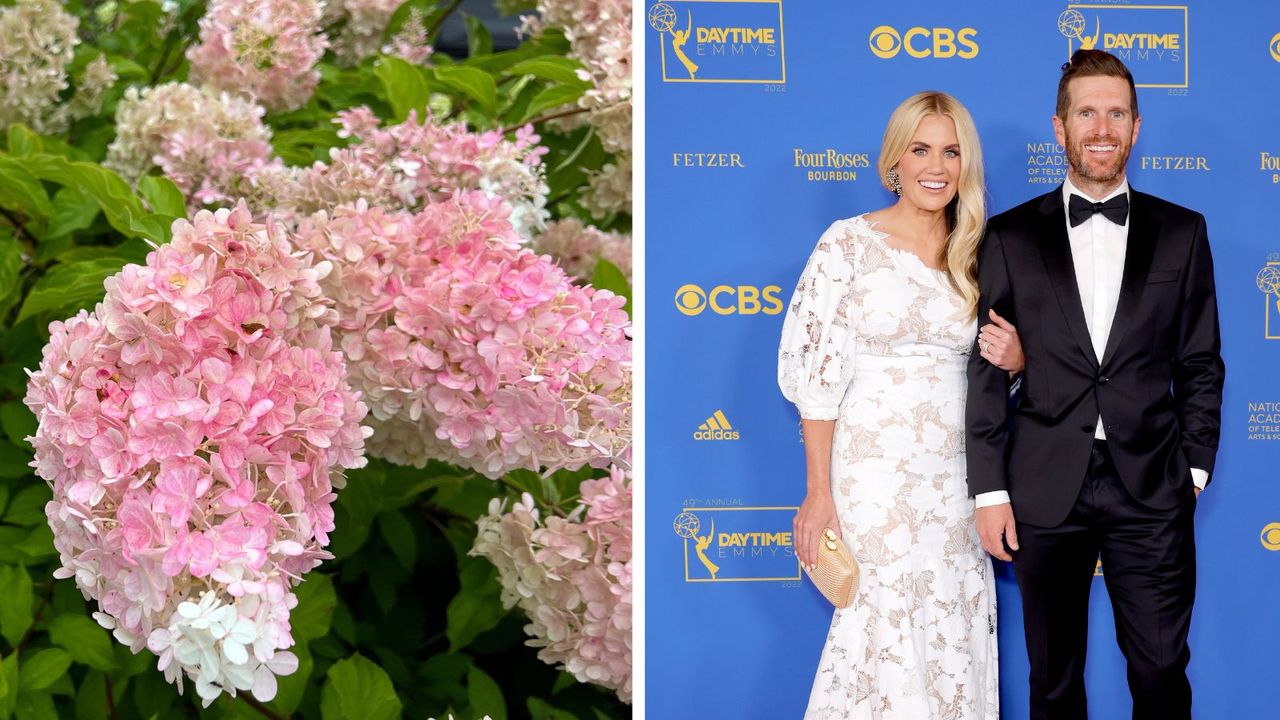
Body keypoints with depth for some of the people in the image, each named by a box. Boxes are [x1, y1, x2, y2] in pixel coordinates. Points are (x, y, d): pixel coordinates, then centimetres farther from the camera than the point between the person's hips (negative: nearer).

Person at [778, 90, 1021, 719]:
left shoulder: (975, 258, 10)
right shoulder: (849, 243, -4)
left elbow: (994, 370, 20)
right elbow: (816, 372, -7)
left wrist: (1016, 356, -5)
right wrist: (818, 495, -11)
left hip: (955, 479, 4)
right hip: (873, 478, -4)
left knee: (956, 642, 4)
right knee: (884, 641, -3)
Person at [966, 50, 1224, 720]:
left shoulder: (1181, 232, 7)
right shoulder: (1010, 237, 3)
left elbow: (1200, 363, 9)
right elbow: (986, 370, 2)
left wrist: (1194, 465, 1)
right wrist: (989, 489, -2)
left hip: (1153, 491, 0)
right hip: (1045, 490, 0)